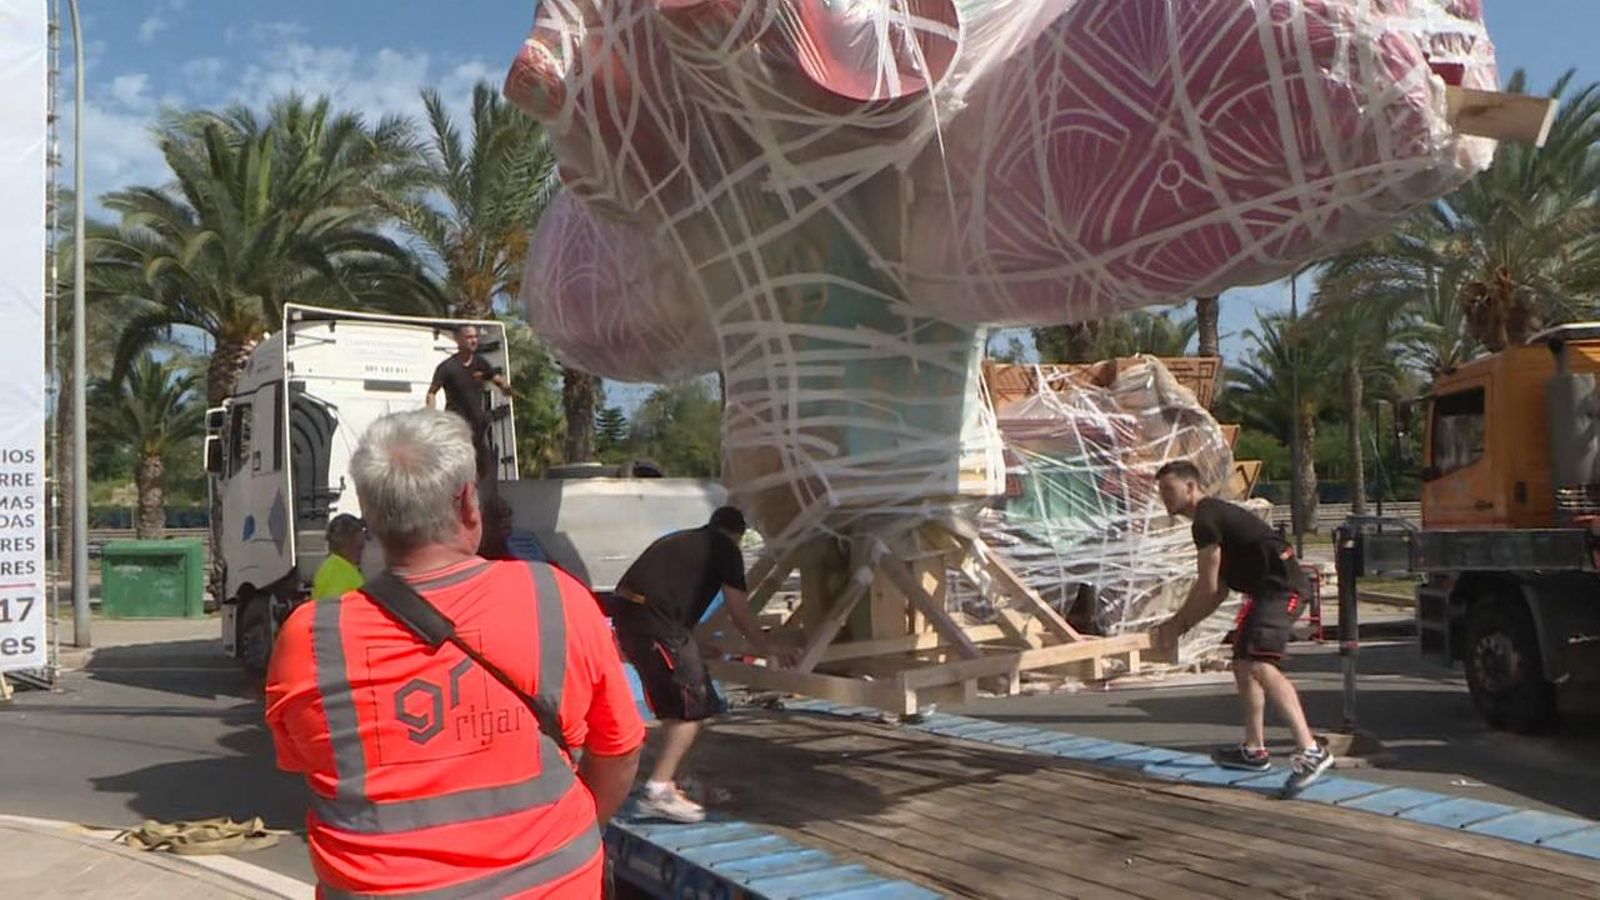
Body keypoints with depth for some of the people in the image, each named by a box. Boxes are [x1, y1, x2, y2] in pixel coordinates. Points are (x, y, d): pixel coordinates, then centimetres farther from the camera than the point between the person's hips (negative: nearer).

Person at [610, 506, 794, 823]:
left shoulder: (682, 540, 31)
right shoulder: (726, 548, 9)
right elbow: (739, 611, 7)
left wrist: (695, 644, 53)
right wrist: (766, 648, 21)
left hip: (626, 611, 9)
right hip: (654, 620, -9)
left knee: (674, 706, 18)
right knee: (693, 706, -4)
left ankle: (669, 783, 23)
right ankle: (658, 791, -10)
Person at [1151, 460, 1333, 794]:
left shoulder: (1206, 520, -11)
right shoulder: (1215, 516, 21)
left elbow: (1208, 587, -12)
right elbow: (1219, 590, 23)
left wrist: (1179, 624, 0)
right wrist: (1179, 623, 22)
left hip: (1280, 588, -11)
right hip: (1268, 590, 11)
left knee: (1259, 664, -25)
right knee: (1243, 664, 19)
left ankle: (1309, 750, -33)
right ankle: (1254, 751, 29)